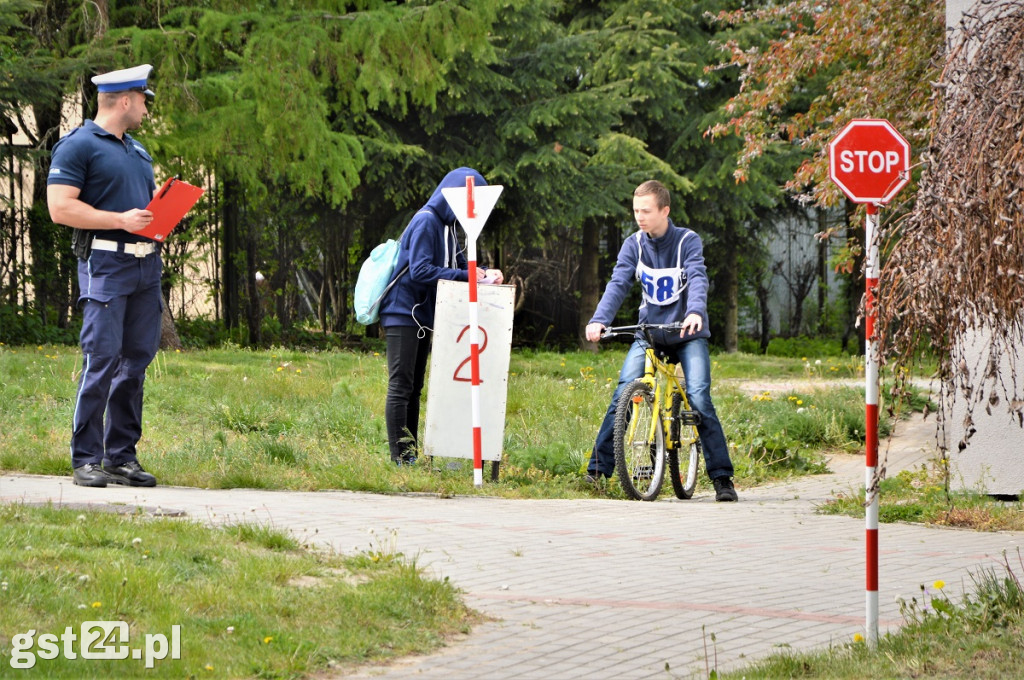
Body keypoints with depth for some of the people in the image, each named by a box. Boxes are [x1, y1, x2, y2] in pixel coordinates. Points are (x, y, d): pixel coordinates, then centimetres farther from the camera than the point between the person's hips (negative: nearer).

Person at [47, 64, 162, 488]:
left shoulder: (137, 151, 22)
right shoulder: (78, 146, -4)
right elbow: (60, 208, -12)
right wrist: (121, 221, -16)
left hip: (147, 263, 8)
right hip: (105, 264, -8)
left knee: (137, 361, 6)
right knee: (102, 360, -11)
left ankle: (122, 456, 11)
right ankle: (86, 460, -6)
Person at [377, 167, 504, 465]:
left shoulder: (447, 225, 12)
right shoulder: (426, 222, -17)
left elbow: (458, 264, 16)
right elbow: (420, 270, -25)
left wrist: (484, 272, -3)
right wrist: (466, 276, -24)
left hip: (422, 317, 10)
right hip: (403, 314, -10)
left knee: (414, 389, 11)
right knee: (400, 387, -8)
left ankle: (412, 457, 14)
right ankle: (399, 459, -9)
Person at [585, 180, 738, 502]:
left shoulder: (688, 241, -8)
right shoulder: (634, 244, 1)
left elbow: (697, 278, -23)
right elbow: (618, 283, -9)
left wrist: (695, 312, -43)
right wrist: (599, 320, -26)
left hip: (687, 333, -3)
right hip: (648, 331, 3)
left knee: (698, 396, -18)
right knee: (623, 393, -14)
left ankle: (722, 477, -9)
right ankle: (598, 469, -7)